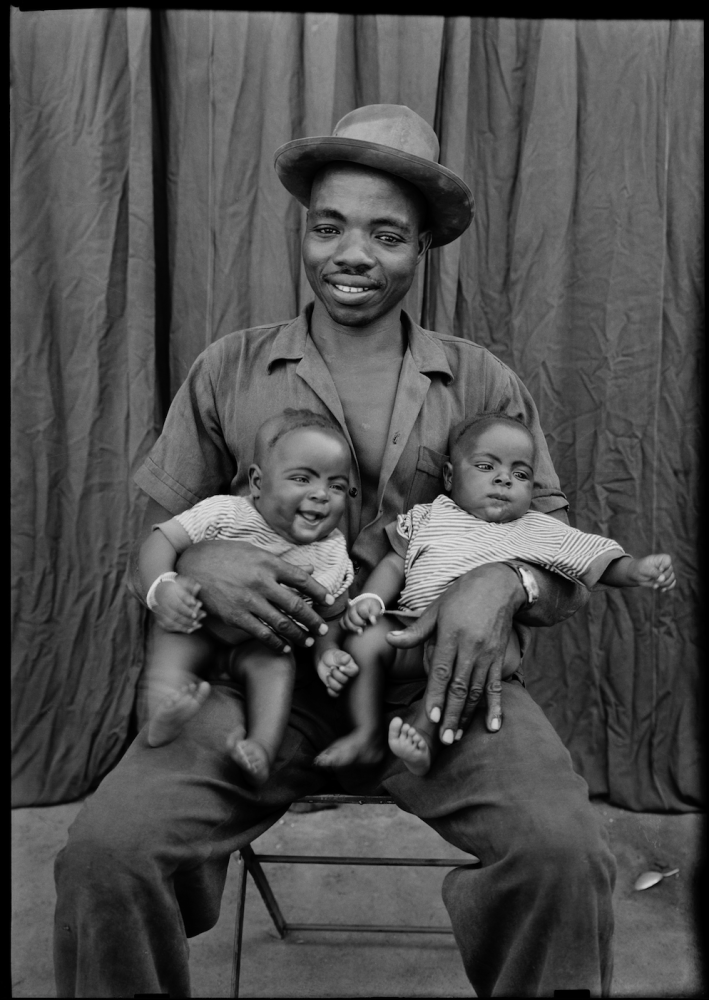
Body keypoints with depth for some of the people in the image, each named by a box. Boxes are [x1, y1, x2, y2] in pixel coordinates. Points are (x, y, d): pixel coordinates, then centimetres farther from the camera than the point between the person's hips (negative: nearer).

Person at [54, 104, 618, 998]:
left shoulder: (484, 385, 9)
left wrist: (504, 582, -15)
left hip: (438, 677, 0)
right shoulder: (228, 371, 10)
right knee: (105, 850, -23)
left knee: (564, 854, -26)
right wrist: (197, 563, -13)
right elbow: (154, 537, 12)